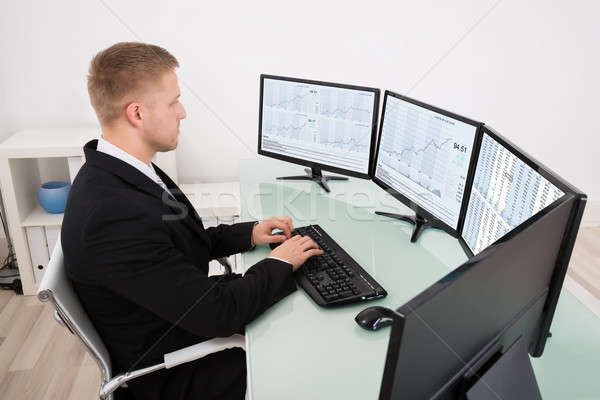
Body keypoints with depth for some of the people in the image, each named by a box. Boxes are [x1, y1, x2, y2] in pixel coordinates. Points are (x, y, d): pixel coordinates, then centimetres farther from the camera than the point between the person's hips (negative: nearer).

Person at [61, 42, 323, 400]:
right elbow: (218, 313, -29)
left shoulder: (113, 171, -5)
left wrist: (249, 234, -1)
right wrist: (279, 264, -14)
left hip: (183, 324, 8)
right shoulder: (115, 215, -34)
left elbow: (184, 242, 9)